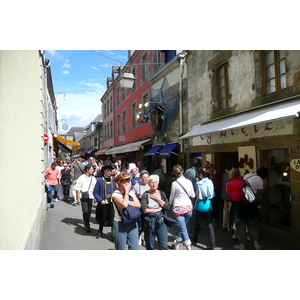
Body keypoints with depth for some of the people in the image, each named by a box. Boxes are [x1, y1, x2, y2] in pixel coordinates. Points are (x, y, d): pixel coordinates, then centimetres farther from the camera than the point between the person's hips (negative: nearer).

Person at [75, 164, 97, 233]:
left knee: (89, 211, 10)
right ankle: (87, 226, 2)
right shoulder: (81, 178, -3)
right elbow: (78, 188, -4)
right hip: (83, 197, -4)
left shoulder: (93, 178, 8)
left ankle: (86, 223, 32)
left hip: (90, 197, 4)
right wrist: (78, 198, -7)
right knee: (85, 211, -7)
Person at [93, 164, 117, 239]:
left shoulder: (113, 180, 2)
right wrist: (100, 200, -13)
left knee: (112, 219, 3)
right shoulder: (100, 180, -6)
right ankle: (100, 232, 38)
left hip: (112, 203, 1)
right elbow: (95, 192, -4)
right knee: (102, 219, 15)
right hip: (103, 204, -1)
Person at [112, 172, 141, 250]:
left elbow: (138, 204, -4)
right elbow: (124, 205, -27)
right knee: (121, 249, 6)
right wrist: (126, 192, -15)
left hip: (132, 224, 5)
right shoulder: (116, 194, -10)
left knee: (135, 248, 9)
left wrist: (127, 202, -17)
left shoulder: (131, 192, 8)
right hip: (120, 224, -5)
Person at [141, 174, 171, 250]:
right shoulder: (145, 195, -5)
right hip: (149, 222, -2)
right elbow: (144, 210, -16)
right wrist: (157, 209, -11)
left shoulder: (161, 193, 6)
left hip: (161, 221, 2)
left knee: (164, 246, -2)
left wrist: (157, 198, -11)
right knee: (150, 247, 12)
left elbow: (167, 207, -4)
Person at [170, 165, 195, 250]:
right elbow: (193, 195, 7)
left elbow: (172, 197, 2)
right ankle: (177, 241, 38)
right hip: (188, 207, 4)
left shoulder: (174, 183, -11)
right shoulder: (189, 182, -3)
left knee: (183, 228, 0)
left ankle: (188, 248, -4)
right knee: (182, 226, 21)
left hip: (178, 208, -4)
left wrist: (170, 204, 21)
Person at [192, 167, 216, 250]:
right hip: (209, 206, 4)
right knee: (210, 225, 5)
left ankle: (194, 240, 34)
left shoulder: (199, 183, -14)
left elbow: (198, 197, -13)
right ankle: (212, 245, 2)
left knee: (197, 224, 15)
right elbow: (212, 195, 6)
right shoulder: (210, 182, 0)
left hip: (201, 206, -3)